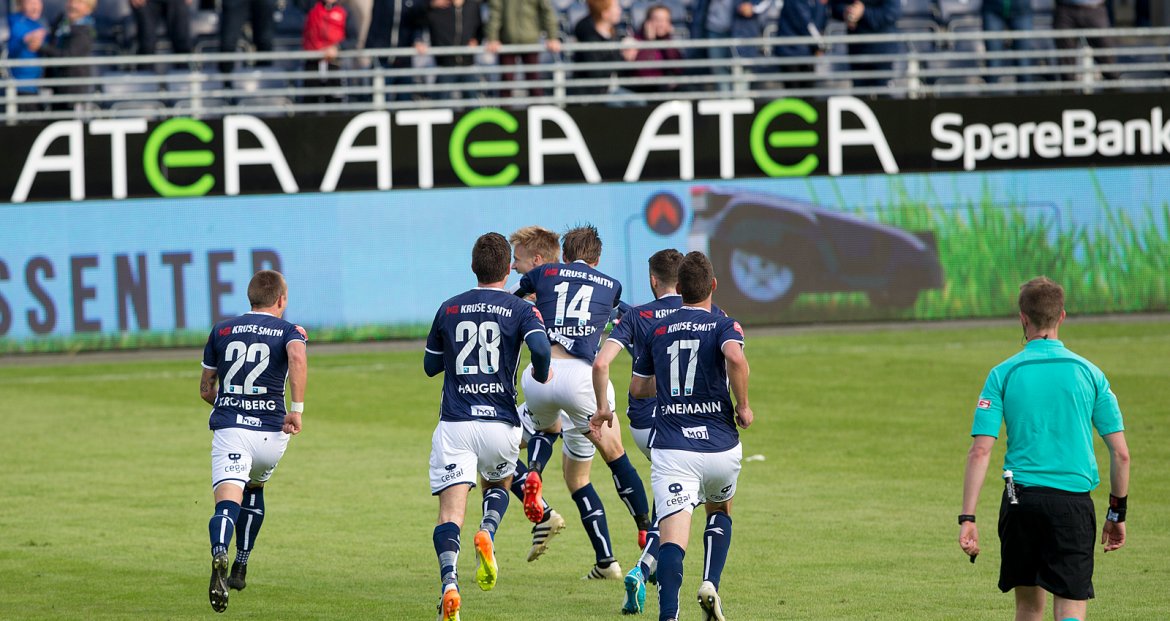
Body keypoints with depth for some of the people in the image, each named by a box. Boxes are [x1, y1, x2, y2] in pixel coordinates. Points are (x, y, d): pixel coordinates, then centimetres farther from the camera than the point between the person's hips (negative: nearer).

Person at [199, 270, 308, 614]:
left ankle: (219, 557, -46)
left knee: (227, 502, -15)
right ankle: (240, 569, 30)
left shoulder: (221, 331, 14)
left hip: (227, 428, -1)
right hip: (271, 430, 1)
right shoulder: (290, 331, 6)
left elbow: (205, 389, 20)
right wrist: (297, 409, -19)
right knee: (254, 489, 29)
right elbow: (298, 357, -19)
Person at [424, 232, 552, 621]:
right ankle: (487, 534, -4)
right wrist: (541, 373, 2)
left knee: (451, 509, -7)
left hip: (454, 424, 0)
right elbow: (540, 346, -18)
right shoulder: (519, 310, 1)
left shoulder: (449, 309, 9)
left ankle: (449, 582, -30)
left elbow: (430, 365, 18)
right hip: (500, 422, 0)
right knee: (499, 485, 28)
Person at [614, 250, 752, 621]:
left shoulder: (658, 331, 11)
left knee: (672, 535, -11)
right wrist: (743, 406, -10)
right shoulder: (723, 326, 0)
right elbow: (735, 357, -24)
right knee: (720, 512, 29)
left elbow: (637, 388, 21)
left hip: (671, 448, 0)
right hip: (720, 447, 0)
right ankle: (710, 584, 7)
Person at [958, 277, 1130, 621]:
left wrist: (967, 518, -5)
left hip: (1021, 501, 1)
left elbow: (980, 452, -6)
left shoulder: (1003, 374, 0)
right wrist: (1117, 514, 14)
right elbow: (1121, 454, 3)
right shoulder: (1089, 373, 3)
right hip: (1074, 502, -1)